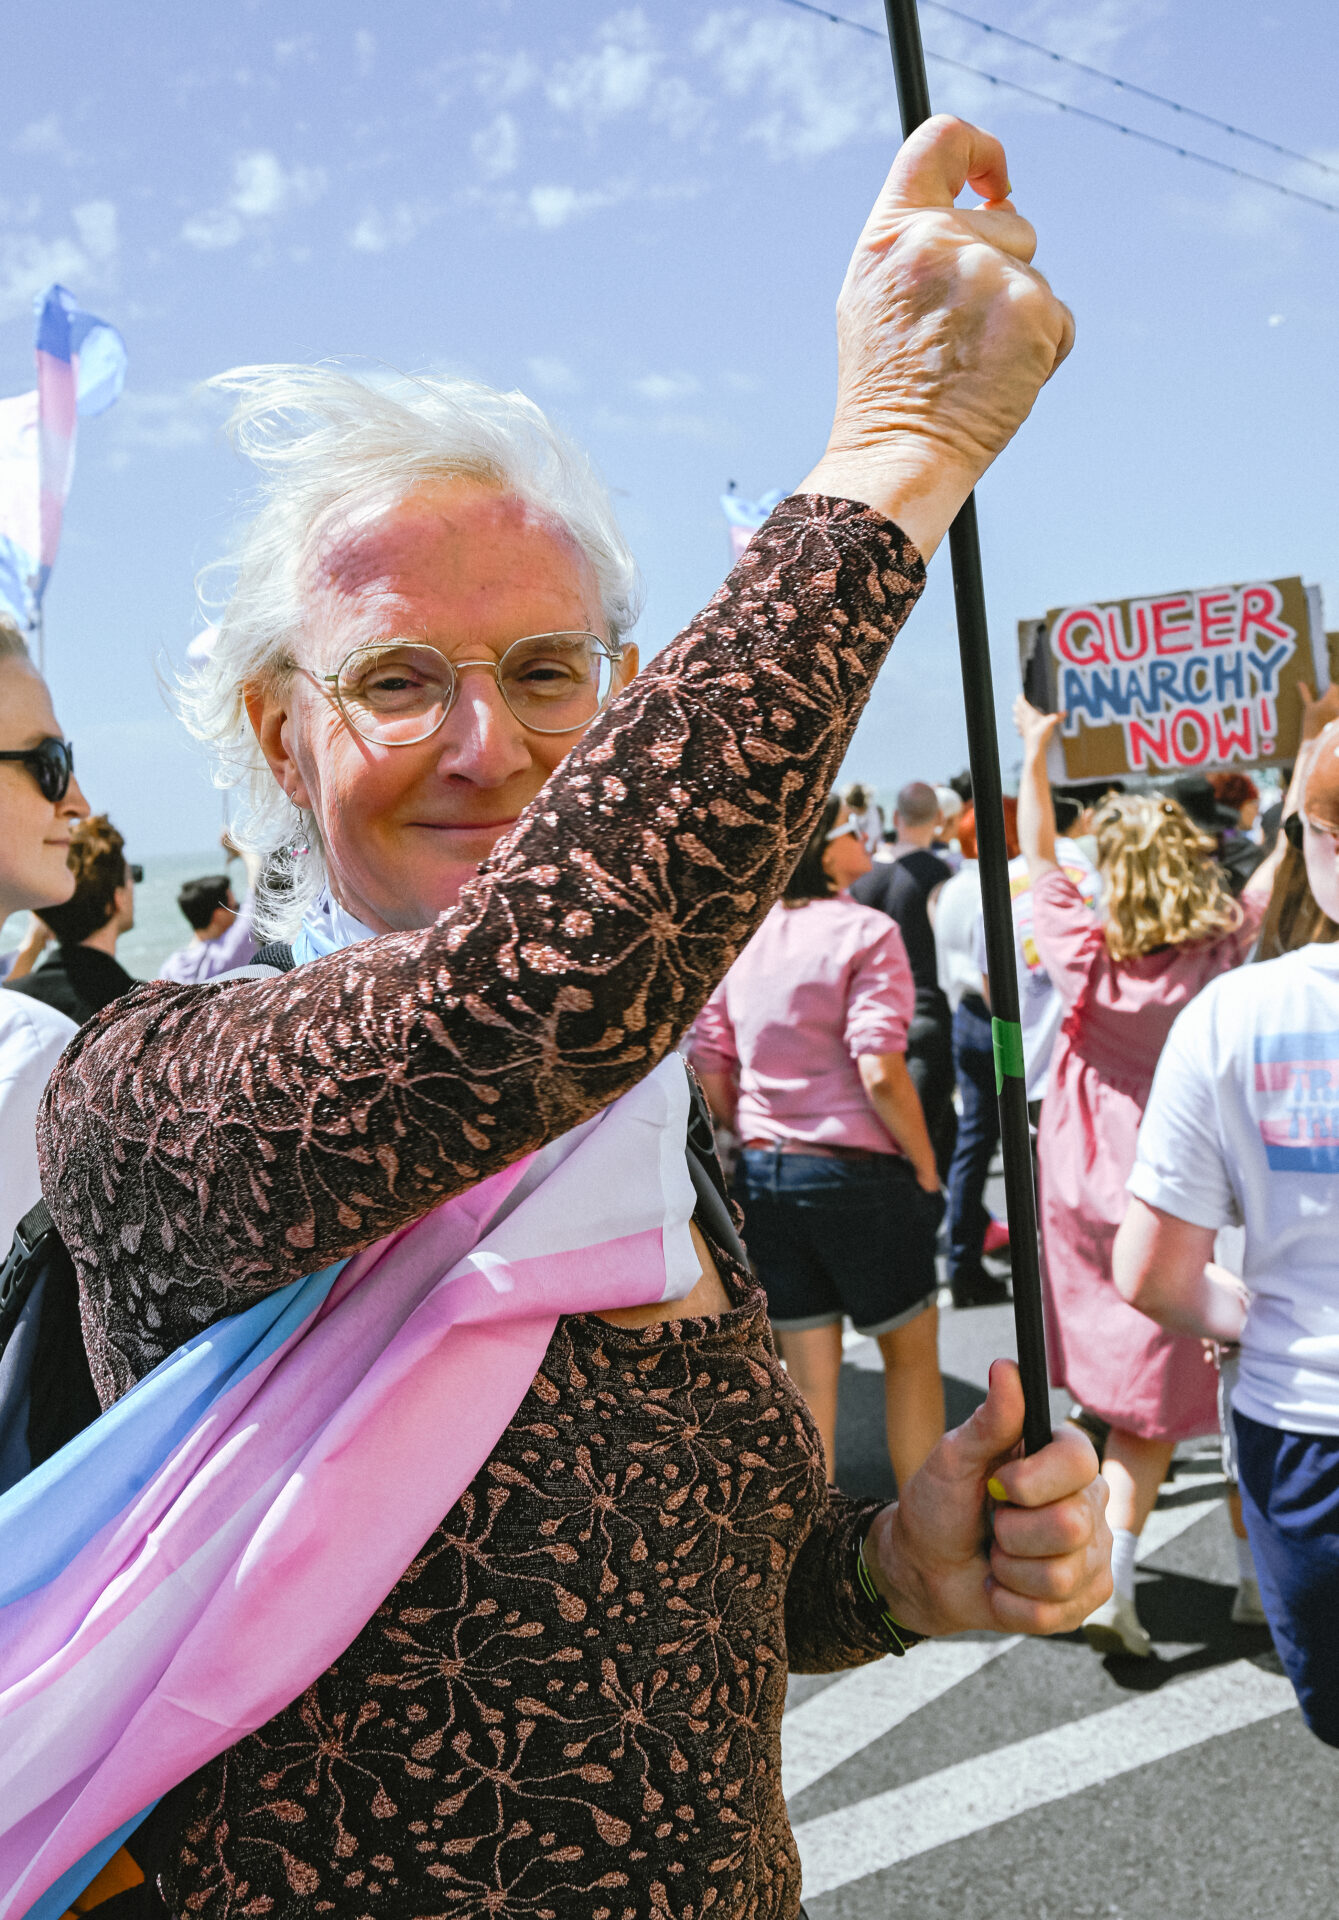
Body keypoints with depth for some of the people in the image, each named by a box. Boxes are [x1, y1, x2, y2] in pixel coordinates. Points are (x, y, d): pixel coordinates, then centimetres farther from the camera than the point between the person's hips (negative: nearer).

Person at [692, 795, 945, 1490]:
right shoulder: (865, 930, -11)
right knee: (912, 1355, 16)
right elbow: (879, 1071, -19)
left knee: (807, 1378, 14)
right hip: (857, 1171, -5)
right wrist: (926, 1168, -7)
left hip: (764, 1174, 5)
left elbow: (710, 1071, 6)